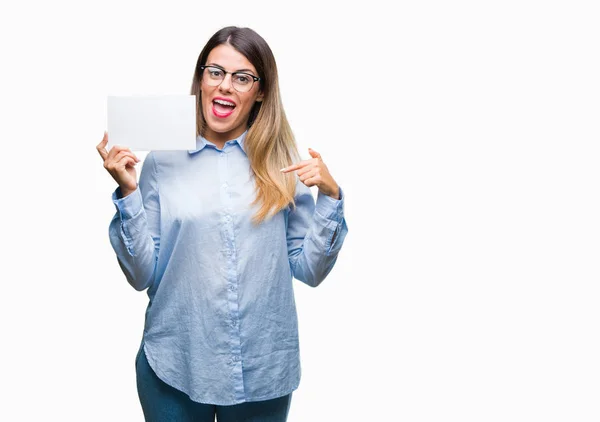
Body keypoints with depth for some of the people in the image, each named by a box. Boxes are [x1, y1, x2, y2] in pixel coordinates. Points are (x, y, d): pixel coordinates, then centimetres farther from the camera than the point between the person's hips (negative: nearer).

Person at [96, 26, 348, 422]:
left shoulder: (284, 163, -1)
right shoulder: (163, 159, -4)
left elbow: (309, 270, 0)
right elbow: (143, 275, -4)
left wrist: (330, 195, -12)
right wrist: (128, 191, -14)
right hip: (174, 367, -1)